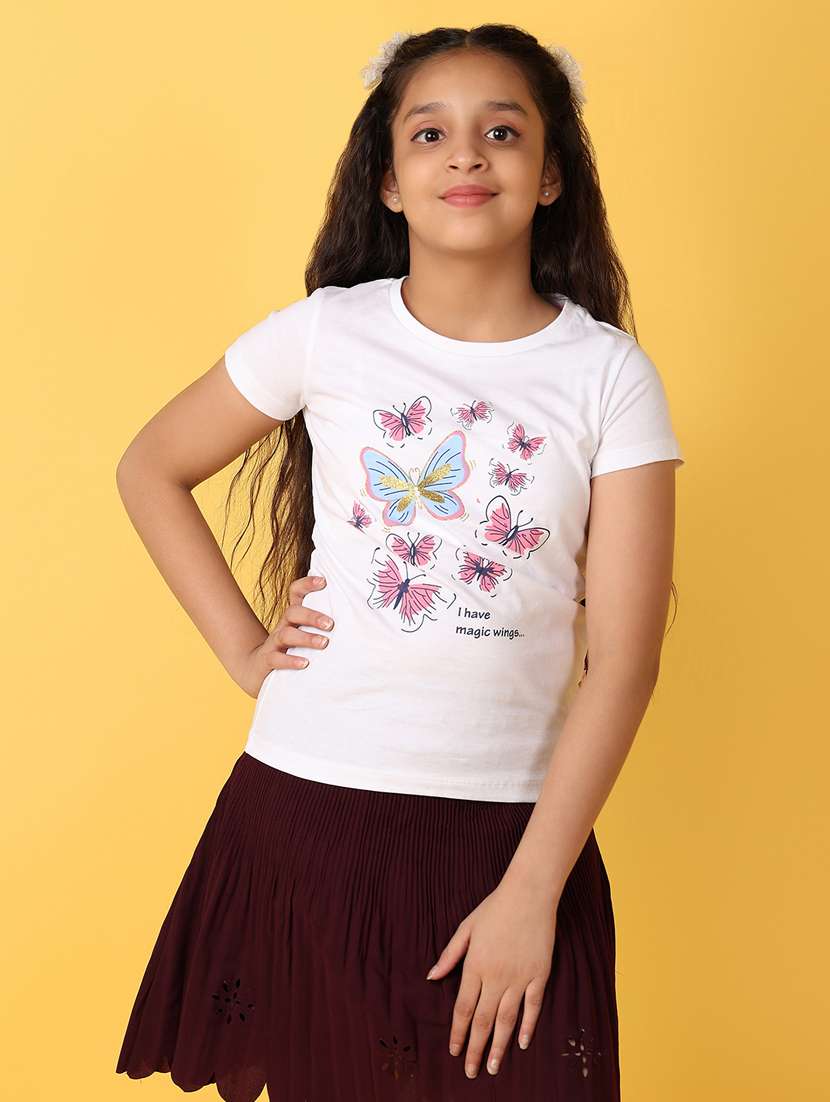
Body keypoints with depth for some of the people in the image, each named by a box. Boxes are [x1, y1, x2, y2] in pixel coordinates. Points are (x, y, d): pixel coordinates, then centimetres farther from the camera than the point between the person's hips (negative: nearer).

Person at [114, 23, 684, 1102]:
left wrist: (532, 891, -11)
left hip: (508, 826, 0)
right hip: (308, 808, 1)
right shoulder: (326, 332, -3)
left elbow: (623, 657, -7)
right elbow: (151, 469, 11)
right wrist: (242, 645, 0)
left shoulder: (609, 375, -4)